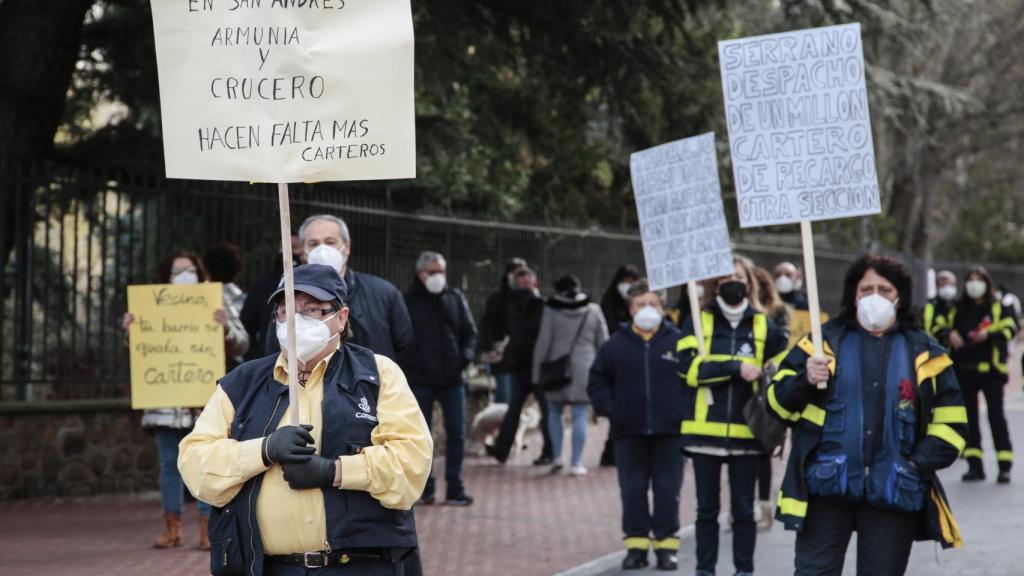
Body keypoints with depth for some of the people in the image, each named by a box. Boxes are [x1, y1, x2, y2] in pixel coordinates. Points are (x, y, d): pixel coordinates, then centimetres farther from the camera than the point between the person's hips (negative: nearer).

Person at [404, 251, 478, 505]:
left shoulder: (455, 299, 7)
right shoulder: (409, 302, -2)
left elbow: (470, 331, 11)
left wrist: (466, 355, -6)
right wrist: (409, 364, -12)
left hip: (452, 379, 3)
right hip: (420, 379, -2)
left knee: (456, 434, 3)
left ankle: (455, 487, 11)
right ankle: (425, 488, 12)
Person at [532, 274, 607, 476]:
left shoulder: (551, 310, -2)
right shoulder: (593, 311, 4)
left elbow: (542, 343, -3)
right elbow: (603, 343, 7)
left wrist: (537, 374, 2)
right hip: (584, 369, 1)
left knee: (555, 412, 14)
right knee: (580, 416, 1)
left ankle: (557, 456, 4)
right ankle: (576, 462, 0)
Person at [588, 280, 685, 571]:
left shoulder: (678, 342, -1)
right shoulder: (616, 345, 4)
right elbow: (597, 380, 10)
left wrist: (686, 411, -8)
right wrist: (607, 408, -3)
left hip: (669, 430, -2)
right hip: (629, 431, 2)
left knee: (668, 490, 3)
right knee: (632, 491, 6)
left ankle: (666, 545, 10)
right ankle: (636, 544, 12)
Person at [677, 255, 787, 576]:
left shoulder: (765, 328, 7)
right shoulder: (698, 323, 4)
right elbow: (689, 367, -11)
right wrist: (736, 367, -18)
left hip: (746, 430, 0)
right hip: (706, 429, 0)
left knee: (743, 507, 5)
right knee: (707, 507, 7)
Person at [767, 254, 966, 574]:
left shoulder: (924, 353, 9)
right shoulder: (824, 341, 7)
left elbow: (950, 422, 9)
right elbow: (777, 402, 5)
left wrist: (921, 465, -5)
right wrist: (805, 380, -15)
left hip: (894, 493, 1)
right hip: (826, 487, -1)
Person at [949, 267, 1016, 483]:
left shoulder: (997, 306, -1)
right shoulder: (959, 307, 11)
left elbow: (1010, 329, -9)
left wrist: (988, 335, -22)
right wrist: (951, 334, -1)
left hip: (990, 367, -4)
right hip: (964, 368, 4)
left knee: (996, 416, -5)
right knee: (969, 416, 7)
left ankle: (1004, 466, -3)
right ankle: (974, 465, 14)